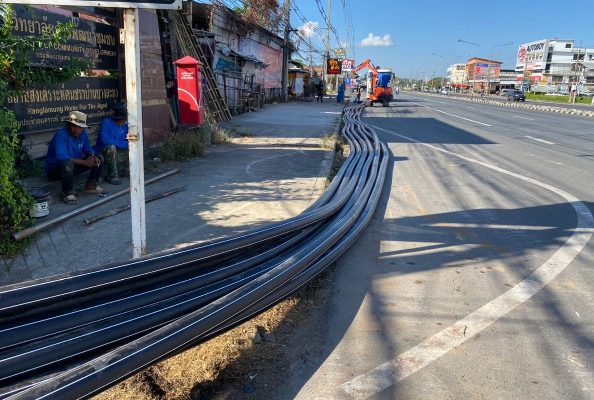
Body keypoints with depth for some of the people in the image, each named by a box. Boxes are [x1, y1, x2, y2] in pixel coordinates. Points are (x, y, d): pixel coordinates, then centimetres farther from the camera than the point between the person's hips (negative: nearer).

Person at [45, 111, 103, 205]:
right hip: (54, 169, -7)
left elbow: (88, 150, 10)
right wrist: (84, 162, -35)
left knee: (97, 160, -1)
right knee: (67, 163, -40)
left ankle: (91, 186, 5)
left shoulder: (83, 134, -1)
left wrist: (93, 157, -15)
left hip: (74, 166, 7)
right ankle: (68, 193, -25)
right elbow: (61, 157, -35)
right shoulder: (61, 135, -24)